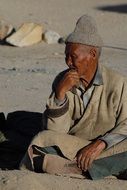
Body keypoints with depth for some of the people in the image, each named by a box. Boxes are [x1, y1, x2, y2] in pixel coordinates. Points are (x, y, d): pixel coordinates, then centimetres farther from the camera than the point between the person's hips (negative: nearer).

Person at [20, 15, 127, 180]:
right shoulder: (62, 81, 0)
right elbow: (55, 132, -6)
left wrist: (100, 144, -24)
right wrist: (60, 92, -18)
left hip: (108, 150, -1)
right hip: (71, 147, 2)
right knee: (42, 140, -25)